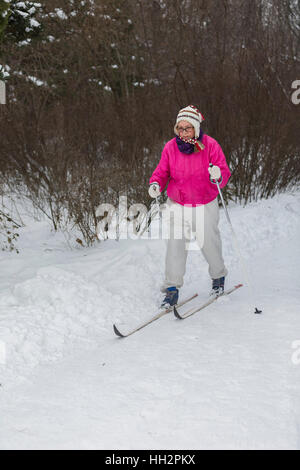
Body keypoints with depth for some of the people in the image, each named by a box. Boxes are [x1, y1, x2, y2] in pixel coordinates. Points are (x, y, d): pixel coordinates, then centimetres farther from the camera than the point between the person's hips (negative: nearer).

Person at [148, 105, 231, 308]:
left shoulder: (210, 145, -11)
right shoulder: (171, 147, -6)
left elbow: (225, 173, -10)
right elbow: (162, 171, 3)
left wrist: (218, 175, -33)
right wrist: (156, 185, -18)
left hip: (205, 206, -1)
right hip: (178, 205, 1)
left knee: (210, 243, 10)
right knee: (175, 246, -6)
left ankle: (218, 276, 39)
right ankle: (172, 290, 2)